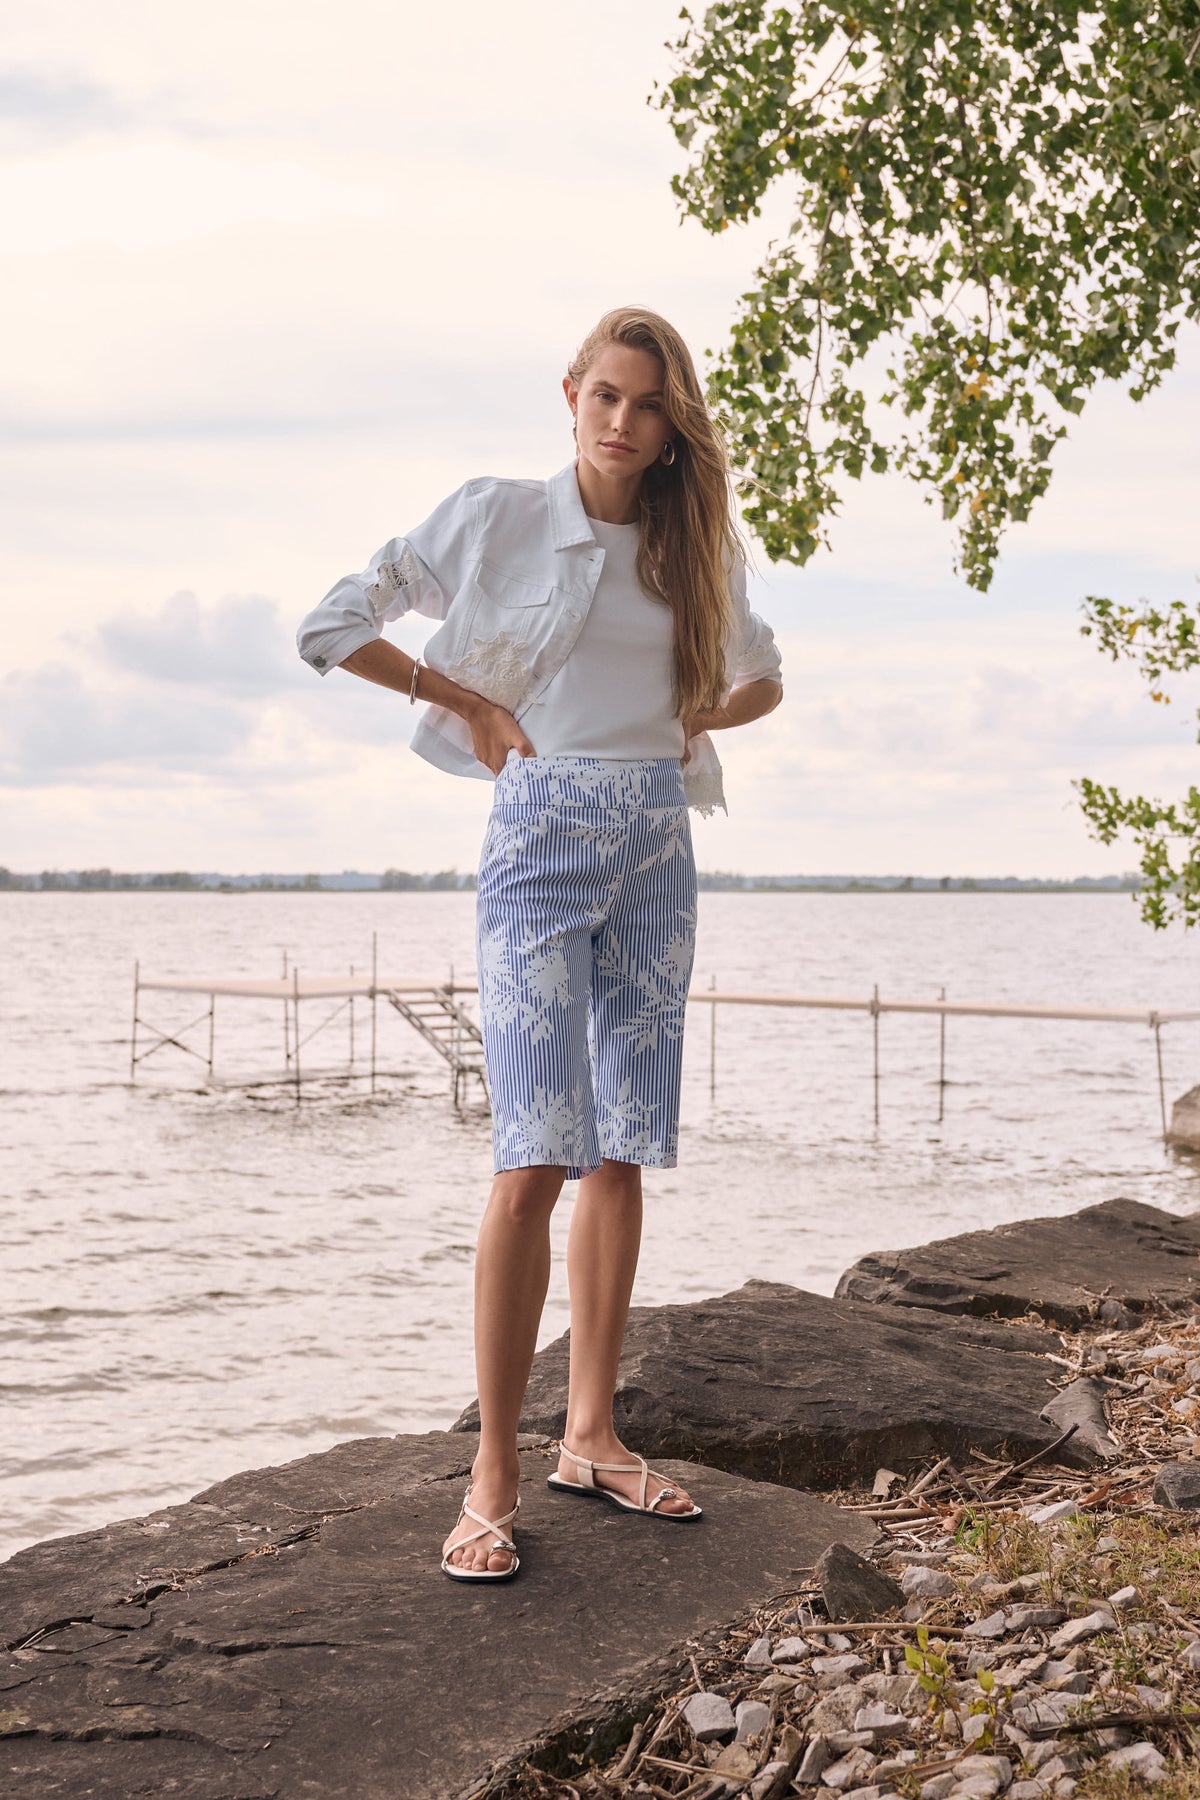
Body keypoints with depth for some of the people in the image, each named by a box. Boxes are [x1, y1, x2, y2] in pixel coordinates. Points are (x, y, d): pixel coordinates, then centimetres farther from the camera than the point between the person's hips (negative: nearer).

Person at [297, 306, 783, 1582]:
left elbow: (762, 676, 28)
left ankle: (591, 1437, 16)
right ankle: (493, 1476, -7)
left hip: (657, 849, 5)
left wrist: (694, 717, 8)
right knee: (535, 1160, -14)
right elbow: (330, 627, 3)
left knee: (622, 1153, 6)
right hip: (542, 840, -5)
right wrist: (471, 703, -1)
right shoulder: (494, 518, 1)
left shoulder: (690, 549, 13)